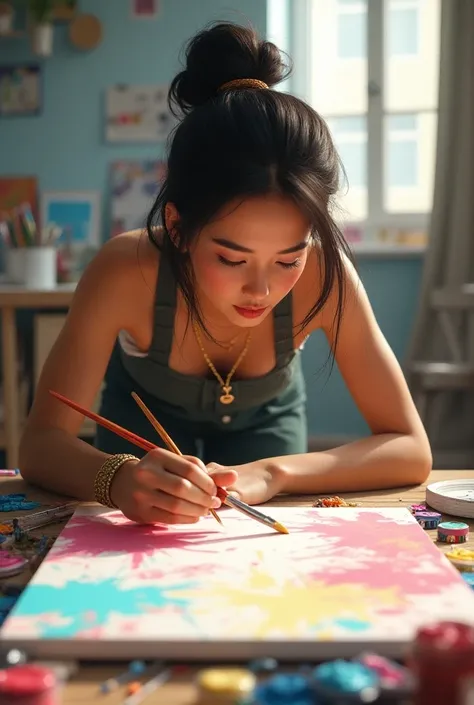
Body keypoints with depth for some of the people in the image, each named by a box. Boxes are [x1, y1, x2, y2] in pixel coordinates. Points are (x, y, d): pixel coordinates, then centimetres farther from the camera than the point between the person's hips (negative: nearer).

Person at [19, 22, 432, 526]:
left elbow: (412, 450, -32)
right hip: (145, 418, 0)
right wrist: (120, 478, -59)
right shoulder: (126, 271, -40)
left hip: (262, 421, 0)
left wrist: (272, 474, -48)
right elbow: (41, 442, -36)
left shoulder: (323, 274, -37)